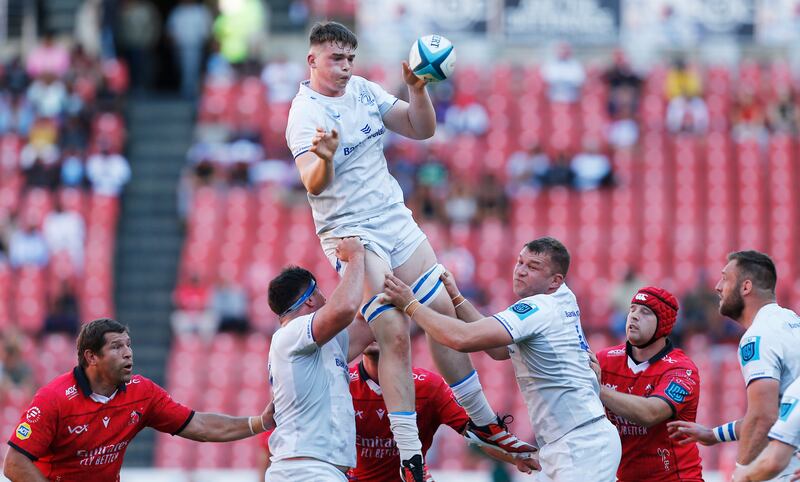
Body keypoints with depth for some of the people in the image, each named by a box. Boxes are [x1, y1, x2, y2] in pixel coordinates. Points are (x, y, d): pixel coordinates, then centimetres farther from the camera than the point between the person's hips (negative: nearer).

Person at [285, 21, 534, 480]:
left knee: (445, 315, 8)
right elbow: (314, 186, -29)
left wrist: (417, 88, -10)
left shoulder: (363, 89, 5)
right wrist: (325, 159, -50)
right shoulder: (306, 114, -15)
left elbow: (421, 129, 7)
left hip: (397, 220, 7)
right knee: (395, 334, -16)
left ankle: (482, 420, 23)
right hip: (352, 235, -7)